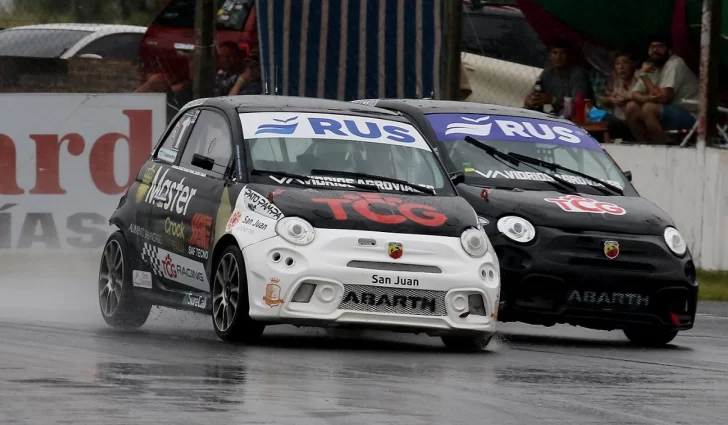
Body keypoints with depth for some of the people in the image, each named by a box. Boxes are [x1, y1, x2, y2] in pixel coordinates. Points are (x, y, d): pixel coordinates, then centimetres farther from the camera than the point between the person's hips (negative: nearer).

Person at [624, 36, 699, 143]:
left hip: (690, 115, -8)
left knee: (649, 109, -29)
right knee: (631, 107, -5)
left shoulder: (674, 64, -17)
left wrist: (643, 75, -14)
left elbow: (662, 98, -23)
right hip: (670, 111, 8)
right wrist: (646, 98, -20)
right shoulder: (651, 66, 8)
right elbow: (635, 94, 5)